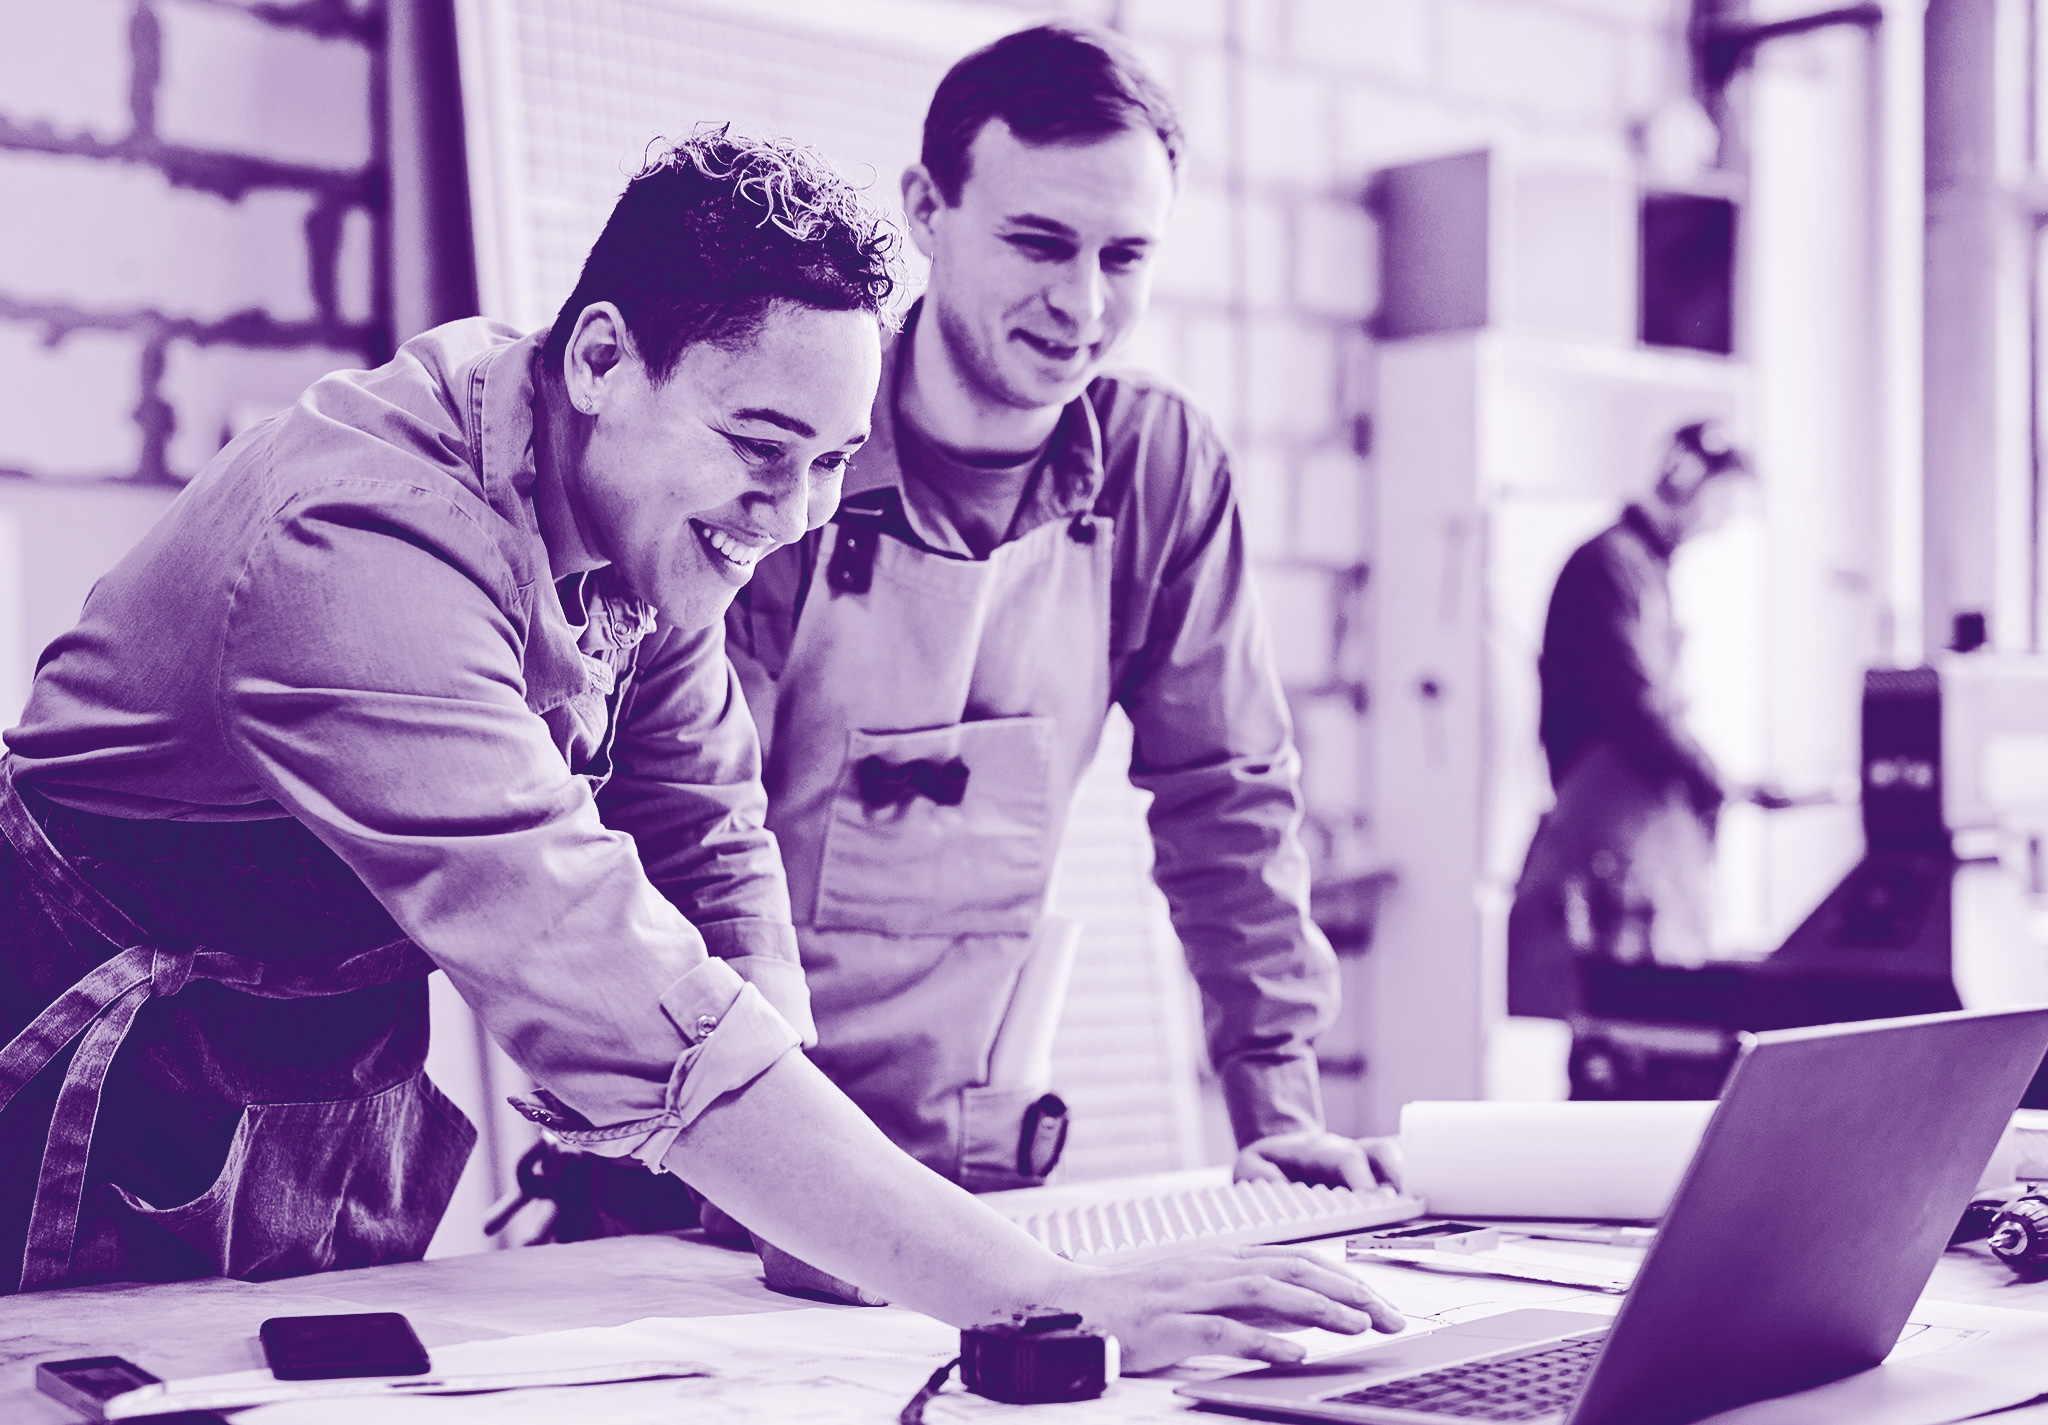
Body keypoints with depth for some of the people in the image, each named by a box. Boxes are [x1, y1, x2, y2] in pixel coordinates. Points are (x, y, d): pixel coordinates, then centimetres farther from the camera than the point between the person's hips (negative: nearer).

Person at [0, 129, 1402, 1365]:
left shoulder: (654, 514, -8)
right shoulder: (363, 554, -34)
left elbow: (711, 856, -1)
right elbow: (618, 998, -42)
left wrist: (808, 1200, -16)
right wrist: (1052, 1302, -45)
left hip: (355, 1131, 6)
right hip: (115, 1156, -6)